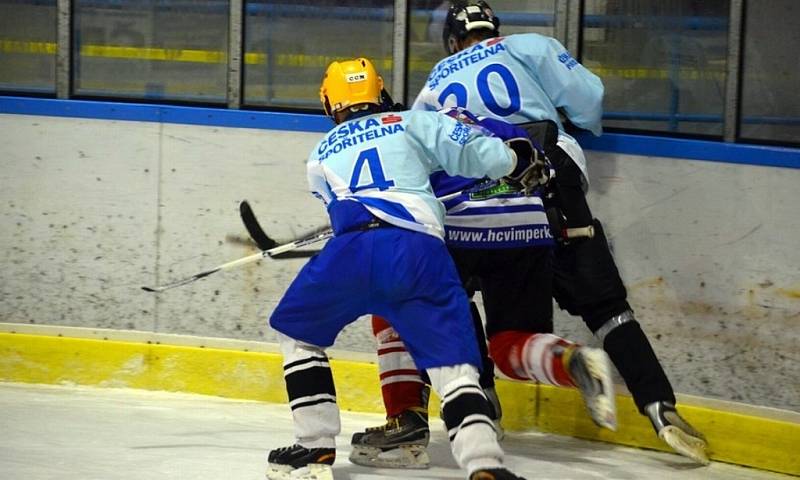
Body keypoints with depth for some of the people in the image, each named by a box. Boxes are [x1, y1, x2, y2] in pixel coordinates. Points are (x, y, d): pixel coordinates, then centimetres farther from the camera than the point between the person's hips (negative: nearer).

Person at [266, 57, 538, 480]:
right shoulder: (412, 124, 25)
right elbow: (476, 151, 13)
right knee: (452, 362, 2)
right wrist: (518, 160, 32)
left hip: (352, 251, 0)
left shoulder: (320, 155, 32)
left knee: (297, 333, 24)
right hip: (421, 252, 0)